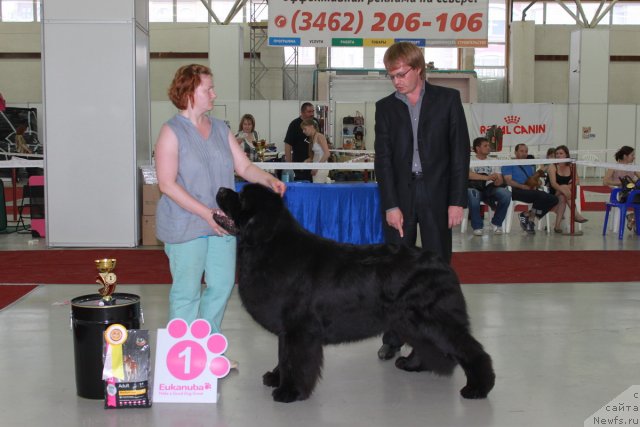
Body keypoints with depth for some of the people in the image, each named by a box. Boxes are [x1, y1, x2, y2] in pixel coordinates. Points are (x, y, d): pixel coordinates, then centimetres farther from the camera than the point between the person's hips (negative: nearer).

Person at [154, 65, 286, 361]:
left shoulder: (220, 129, 10)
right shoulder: (172, 131, -9)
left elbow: (244, 166, 10)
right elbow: (167, 184, -15)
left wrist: (269, 180, -11)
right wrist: (207, 213, -21)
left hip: (221, 224, 6)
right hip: (185, 225, -6)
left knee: (222, 285, 10)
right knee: (186, 291, 2)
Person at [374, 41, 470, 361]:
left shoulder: (447, 99, 2)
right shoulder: (385, 107, 7)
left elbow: (460, 151, -1)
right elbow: (383, 158, 1)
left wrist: (457, 200, -7)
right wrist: (390, 205, -8)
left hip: (437, 196, -1)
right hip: (399, 197, 2)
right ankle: (392, 339, 13)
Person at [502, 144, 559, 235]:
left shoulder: (530, 166, 32)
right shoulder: (509, 165, 11)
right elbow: (509, 181, -4)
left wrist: (535, 185, -2)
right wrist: (523, 186, -17)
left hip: (531, 191, 7)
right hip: (516, 191, -7)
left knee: (554, 199, -15)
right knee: (541, 195, -31)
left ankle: (527, 215, -12)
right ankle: (531, 218, -12)